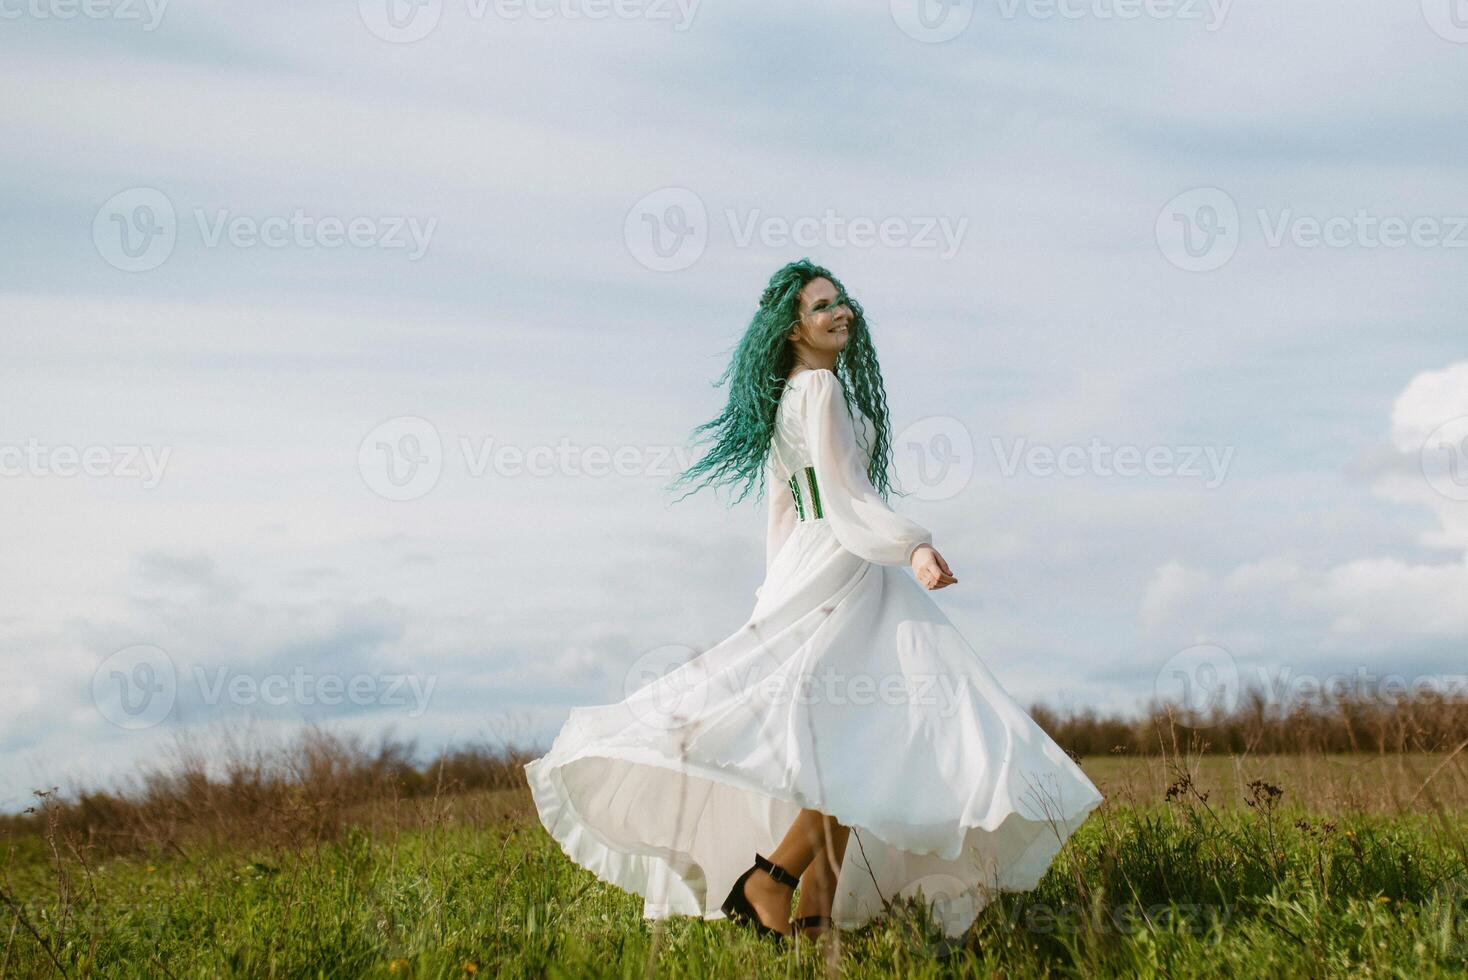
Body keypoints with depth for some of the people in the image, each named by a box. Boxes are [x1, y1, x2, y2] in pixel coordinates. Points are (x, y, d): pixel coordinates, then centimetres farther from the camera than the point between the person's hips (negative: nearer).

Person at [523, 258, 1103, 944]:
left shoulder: (786, 399, 21)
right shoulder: (823, 388, -7)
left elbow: (781, 511, 23)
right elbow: (845, 493, -18)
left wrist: (782, 593, 25)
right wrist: (914, 547, -29)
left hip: (805, 573, 10)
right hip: (842, 574, -10)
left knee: (838, 750, 5)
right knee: (861, 744, -15)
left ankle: (816, 913, 1)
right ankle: (770, 877, -18)